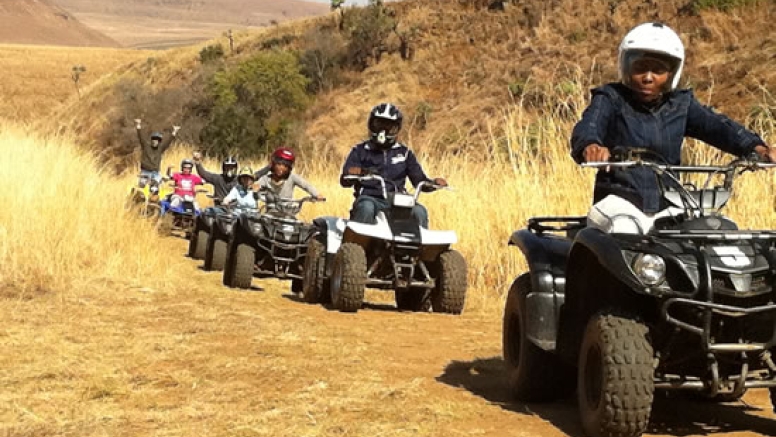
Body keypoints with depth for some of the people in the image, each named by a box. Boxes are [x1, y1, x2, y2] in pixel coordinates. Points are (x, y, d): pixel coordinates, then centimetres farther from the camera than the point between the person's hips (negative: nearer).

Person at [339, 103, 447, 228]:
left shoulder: (404, 153, 19)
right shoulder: (360, 151, 11)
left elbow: (419, 179, 15)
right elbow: (344, 181, 1)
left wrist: (434, 183, -8)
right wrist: (350, 174, -24)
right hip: (369, 198, -2)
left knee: (419, 211, -26)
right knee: (366, 208, -37)